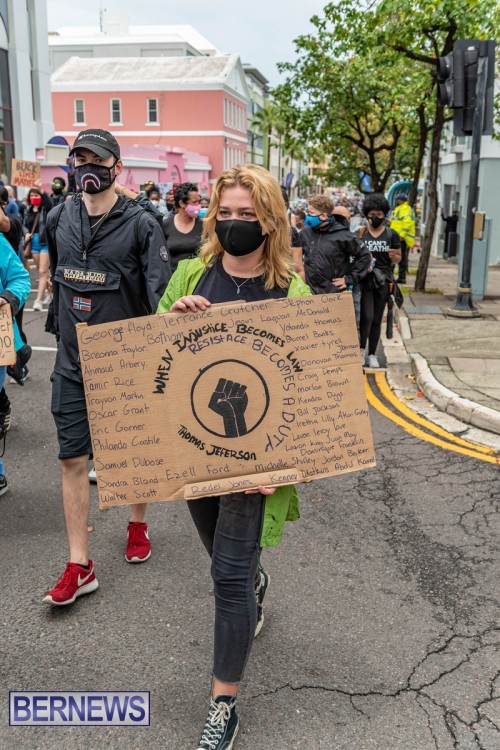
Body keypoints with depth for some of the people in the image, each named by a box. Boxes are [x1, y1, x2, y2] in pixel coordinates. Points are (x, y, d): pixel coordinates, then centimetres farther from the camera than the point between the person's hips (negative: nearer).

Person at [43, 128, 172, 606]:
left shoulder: (140, 222, -11)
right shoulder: (60, 218, 4)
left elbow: (160, 293, -15)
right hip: (73, 361, 4)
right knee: (72, 459, 2)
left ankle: (137, 524, 39)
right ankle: (79, 566, 11)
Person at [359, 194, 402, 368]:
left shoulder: (392, 235, 3)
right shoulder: (360, 233, 0)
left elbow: (398, 258, 8)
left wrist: (394, 256, -14)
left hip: (383, 280, 2)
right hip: (365, 280, -2)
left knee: (377, 319, 8)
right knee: (367, 316, -13)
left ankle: (371, 354, 19)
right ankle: (362, 348, 10)